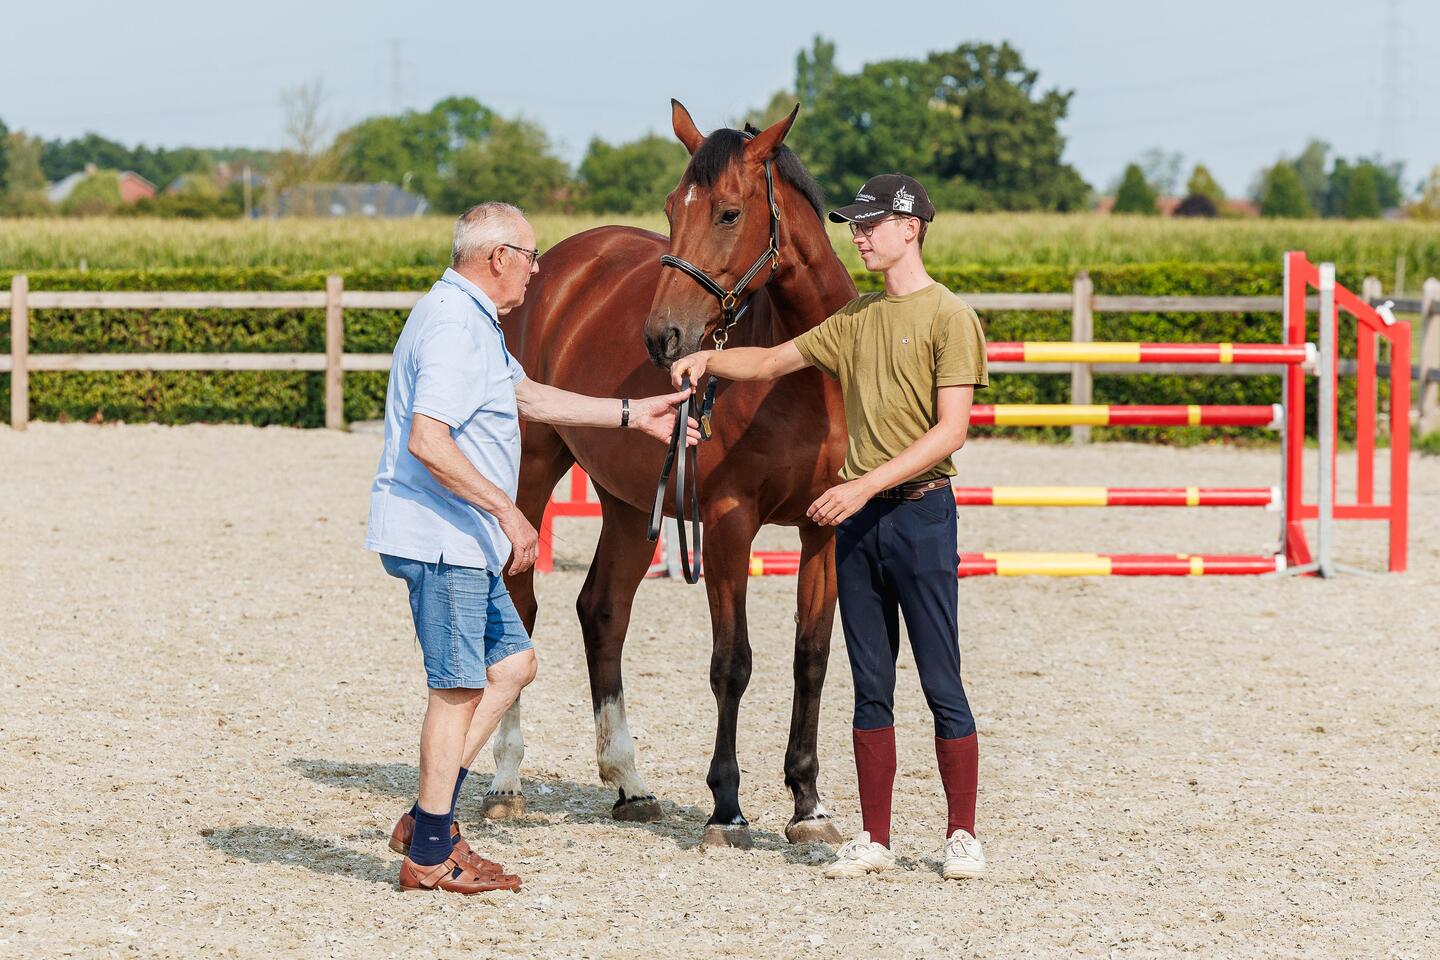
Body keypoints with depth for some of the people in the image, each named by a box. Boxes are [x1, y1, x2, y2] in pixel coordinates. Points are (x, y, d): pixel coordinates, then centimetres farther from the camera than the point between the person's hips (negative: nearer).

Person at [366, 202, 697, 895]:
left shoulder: (471, 320, 17)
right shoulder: (455, 326, -18)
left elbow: (528, 396, 28)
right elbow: (427, 442, -28)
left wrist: (632, 416, 28)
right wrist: (507, 511, -24)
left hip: (461, 542, 11)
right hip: (438, 536, -11)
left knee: (511, 664, 15)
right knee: (460, 687, -4)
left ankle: (427, 819, 15)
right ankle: (431, 856, 3)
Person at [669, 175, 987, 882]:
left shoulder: (949, 318, -8)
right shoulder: (856, 319, 14)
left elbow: (951, 430, -15)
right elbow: (773, 362, 22)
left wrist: (866, 485, -22)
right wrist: (710, 361, 1)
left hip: (920, 511, -7)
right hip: (858, 516, 7)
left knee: (941, 685, -3)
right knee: (871, 687, 8)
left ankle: (962, 837, 5)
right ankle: (875, 842, 12)